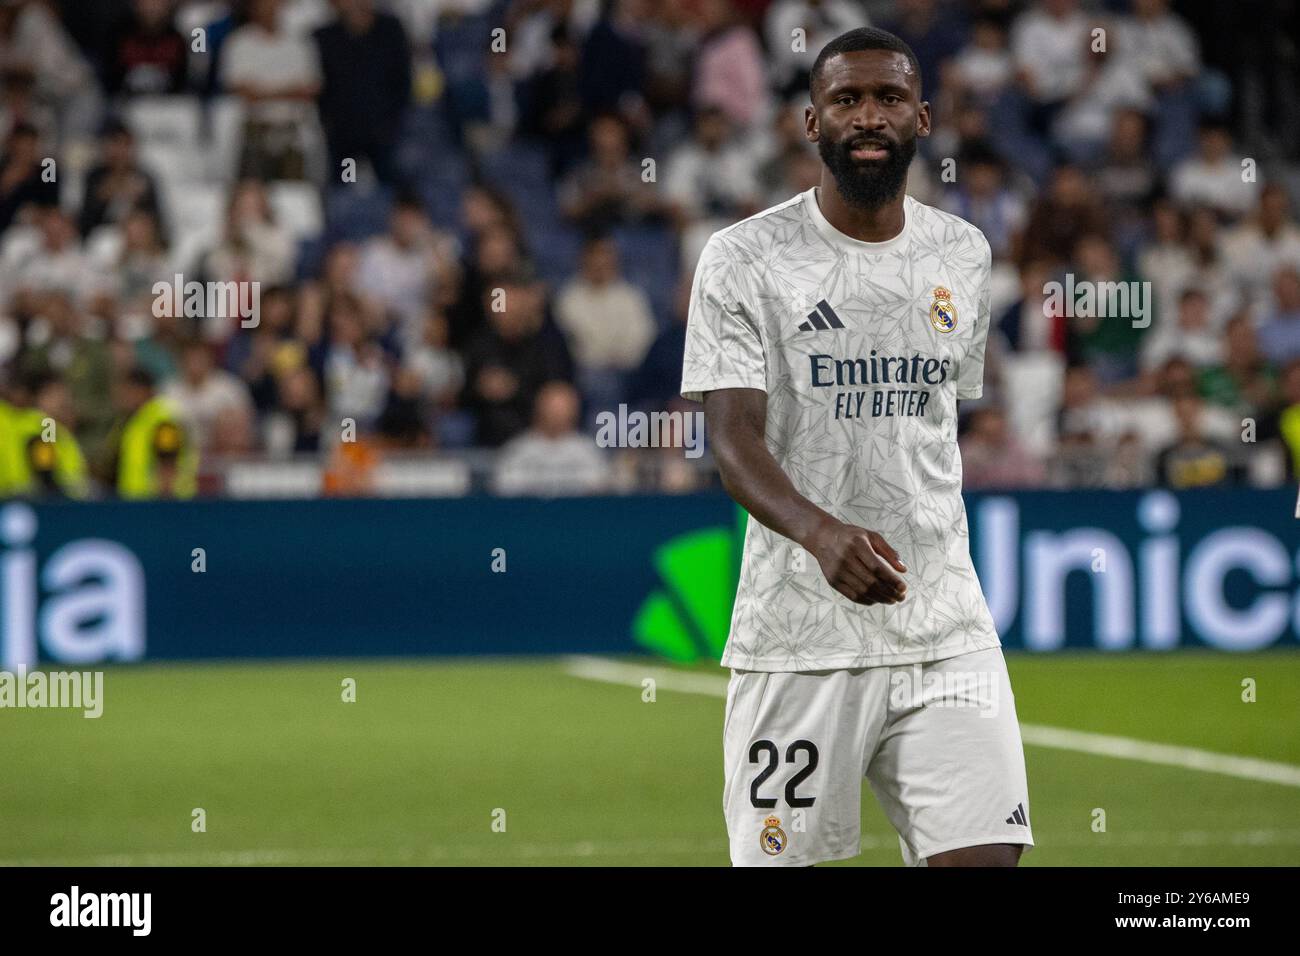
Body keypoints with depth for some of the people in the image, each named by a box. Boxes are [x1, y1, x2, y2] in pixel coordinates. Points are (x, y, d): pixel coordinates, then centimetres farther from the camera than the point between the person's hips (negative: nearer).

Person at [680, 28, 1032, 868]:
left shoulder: (965, 256, 11)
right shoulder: (744, 260, -4)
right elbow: (735, 443, -14)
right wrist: (821, 532, -34)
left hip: (946, 632, 3)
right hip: (797, 634, -3)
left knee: (984, 857, -10)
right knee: (779, 858, 1)